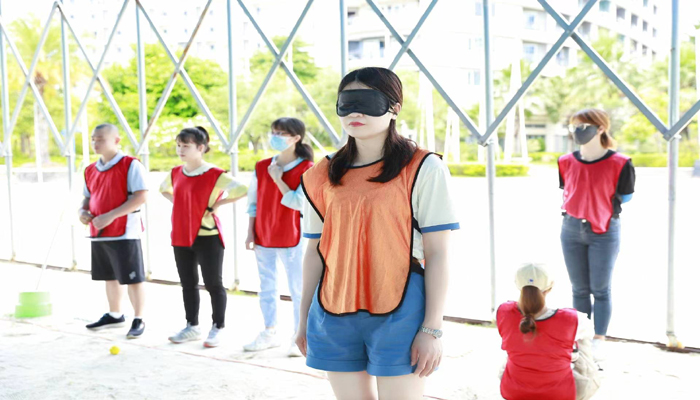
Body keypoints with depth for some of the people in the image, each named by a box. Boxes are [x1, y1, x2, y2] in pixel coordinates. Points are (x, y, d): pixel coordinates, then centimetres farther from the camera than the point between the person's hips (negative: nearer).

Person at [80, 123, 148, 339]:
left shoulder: (131, 165, -11)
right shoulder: (91, 170, 12)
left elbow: (141, 196, -19)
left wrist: (111, 216, -24)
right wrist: (83, 210, 0)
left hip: (124, 233, -7)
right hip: (98, 234, 7)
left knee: (132, 278, -2)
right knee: (109, 276, 18)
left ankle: (139, 320, 8)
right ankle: (115, 315, 32)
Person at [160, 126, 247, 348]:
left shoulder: (215, 174, -13)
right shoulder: (175, 173, 8)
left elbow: (242, 190, -18)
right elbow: (164, 189, 29)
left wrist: (217, 204, -15)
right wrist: (178, 203, 11)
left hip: (207, 237, -6)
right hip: (181, 237, 7)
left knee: (213, 284, 2)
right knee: (187, 284, 14)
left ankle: (217, 328, 12)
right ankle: (192, 326, 27)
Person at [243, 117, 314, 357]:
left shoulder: (307, 169, -9)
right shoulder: (261, 167, 5)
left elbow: (298, 202, -19)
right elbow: (253, 202, 8)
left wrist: (278, 178, -16)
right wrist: (250, 233, 4)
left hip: (291, 238, -5)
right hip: (263, 238, 5)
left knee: (298, 289, 1)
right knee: (266, 287, 14)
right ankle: (270, 333, 26)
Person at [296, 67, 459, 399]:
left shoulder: (422, 169, -4)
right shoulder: (323, 176, 8)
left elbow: (437, 254, -7)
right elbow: (315, 251, 13)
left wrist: (432, 329, -11)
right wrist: (304, 318, 13)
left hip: (399, 312, -4)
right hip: (335, 314, 4)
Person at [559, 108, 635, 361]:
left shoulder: (619, 164, -11)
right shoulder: (567, 163, 2)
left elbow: (624, 199, -3)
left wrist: (601, 216, 0)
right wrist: (574, 214, 9)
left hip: (603, 233, -4)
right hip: (572, 231, 4)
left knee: (600, 290, 3)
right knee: (579, 289, 10)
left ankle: (598, 343, 12)